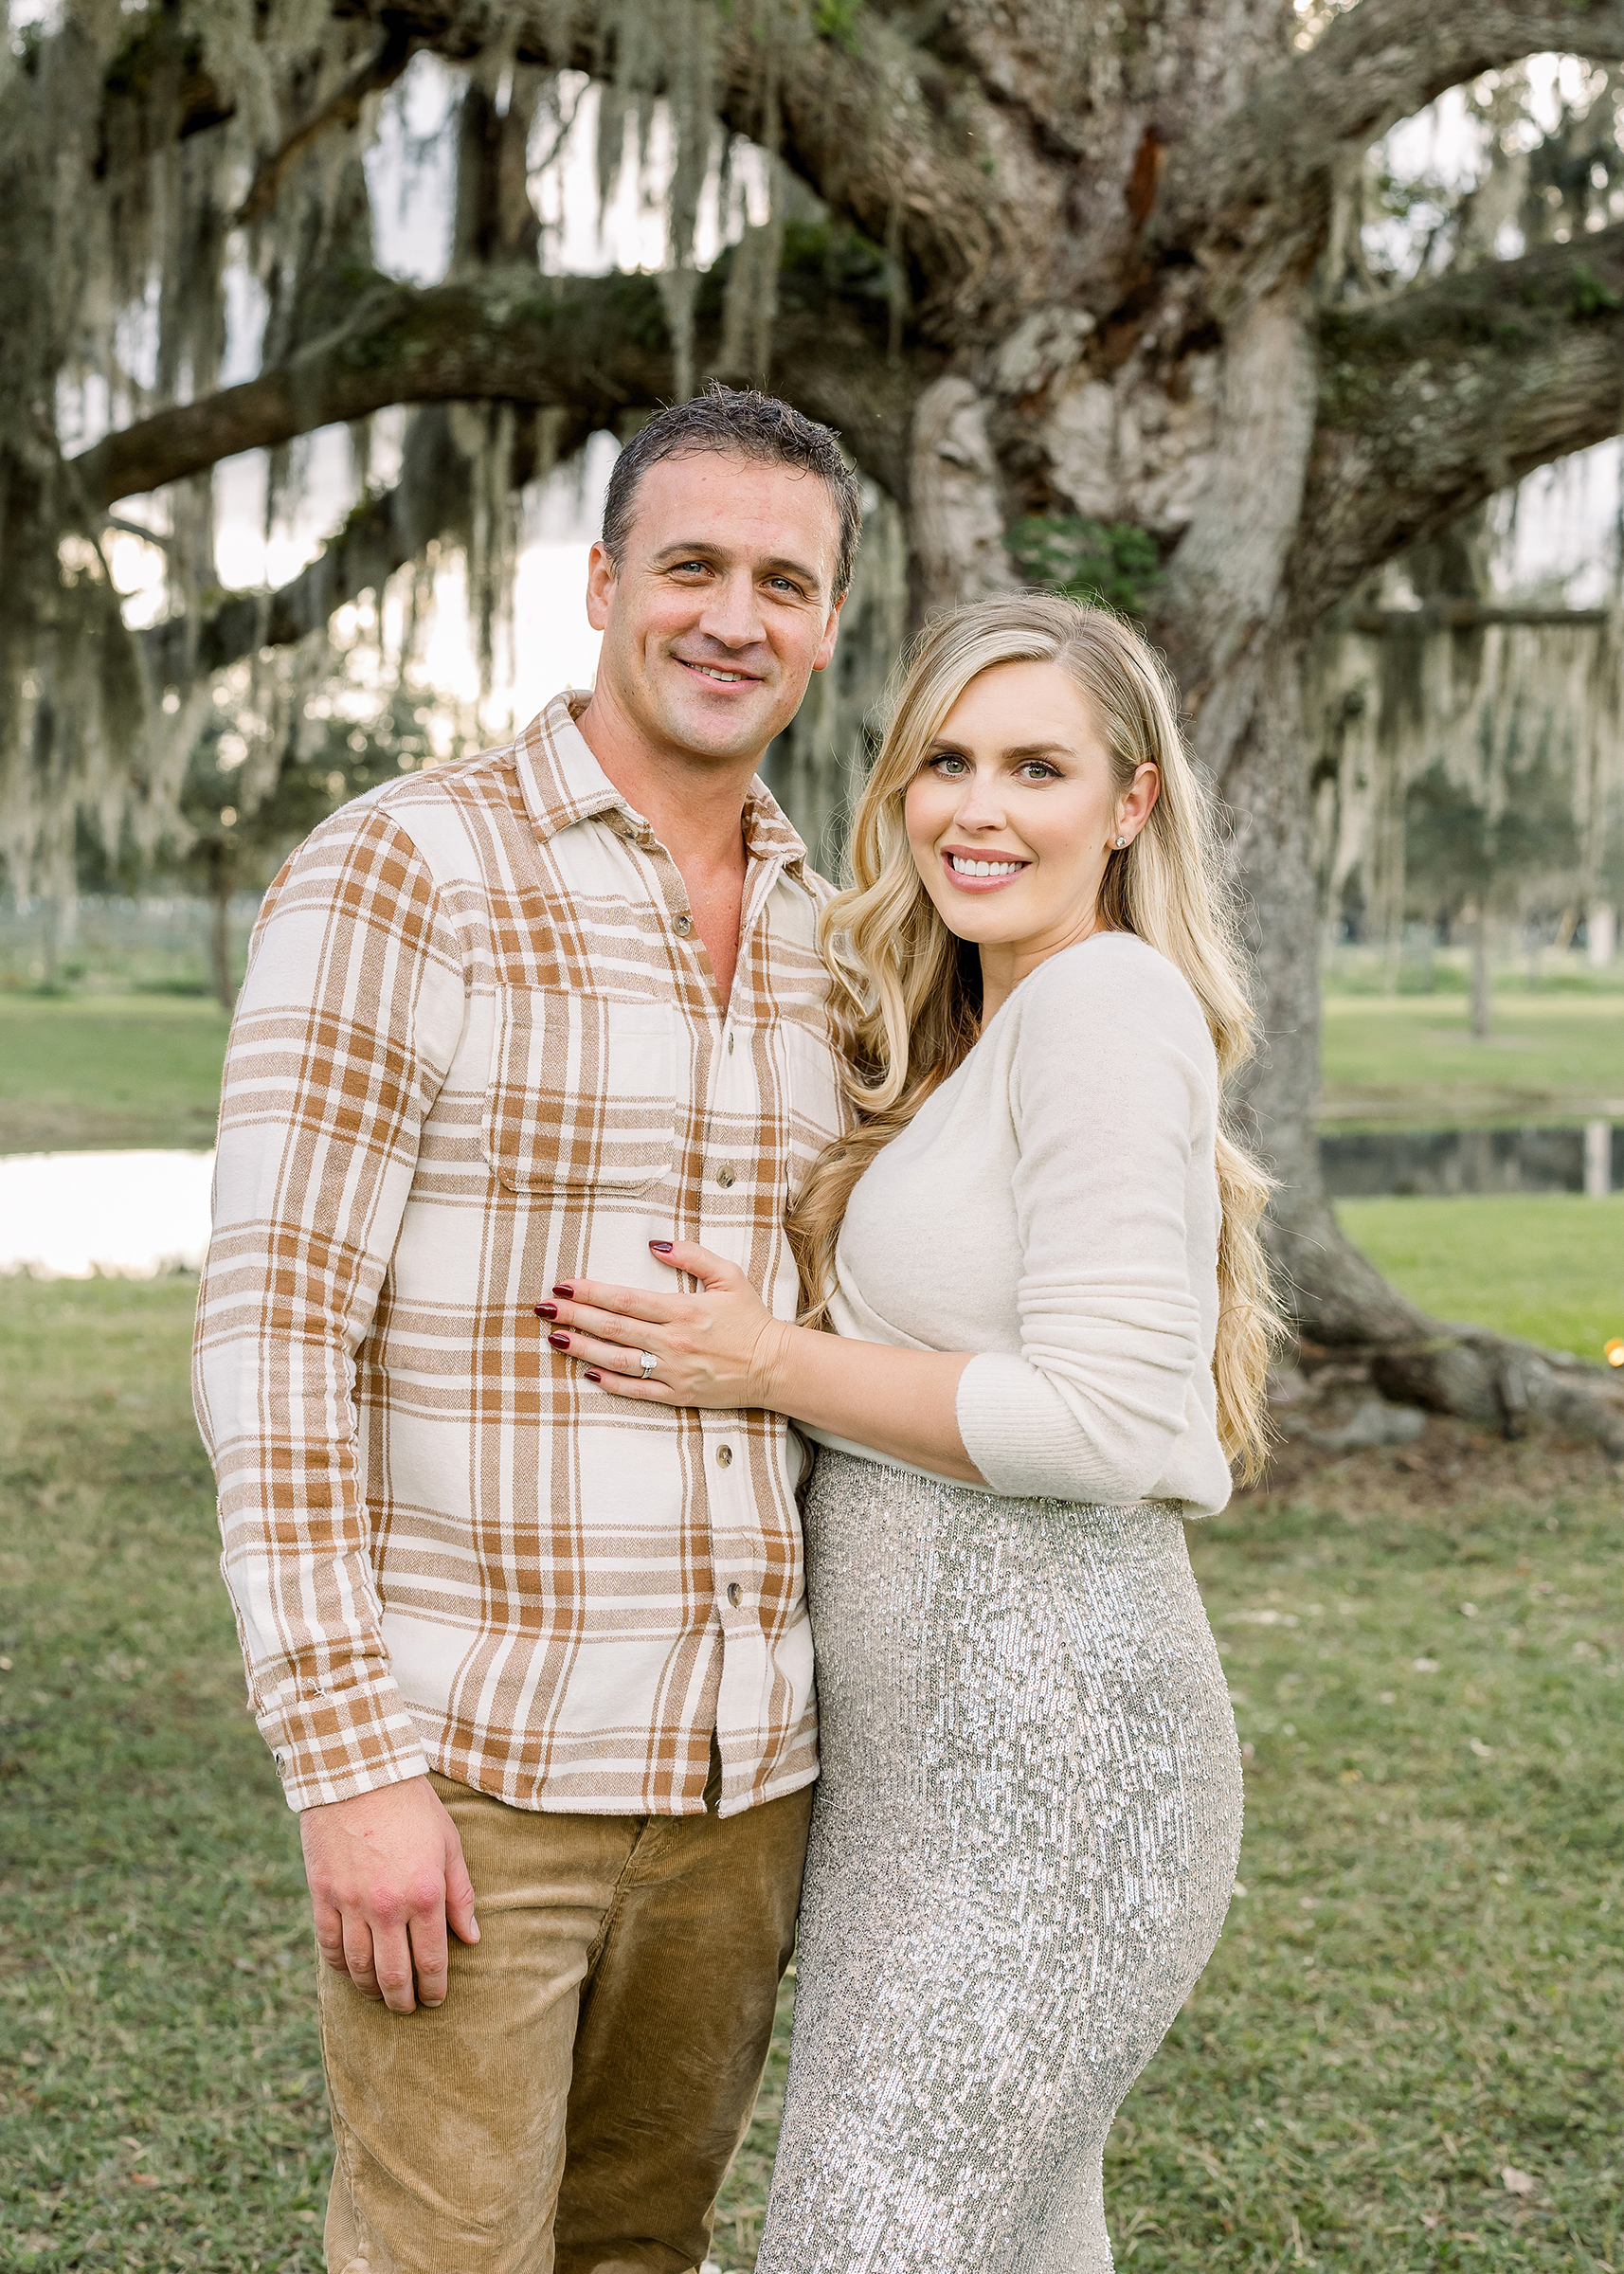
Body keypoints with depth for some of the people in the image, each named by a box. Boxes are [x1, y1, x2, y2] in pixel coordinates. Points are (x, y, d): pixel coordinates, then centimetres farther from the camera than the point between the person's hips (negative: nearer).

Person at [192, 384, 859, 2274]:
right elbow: (274, 1334, -14)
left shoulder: (829, 941, 9)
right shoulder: (399, 876, -10)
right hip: (468, 1763, -6)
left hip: (743, 1769, 6)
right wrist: (347, 1763, -17)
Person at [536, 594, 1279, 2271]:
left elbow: (1104, 1419, -20)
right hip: (930, 1740, 10)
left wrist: (768, 1366, -13)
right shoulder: (964, 1035, 16)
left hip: (1040, 1748, -10)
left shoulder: (1108, 1000, -13)